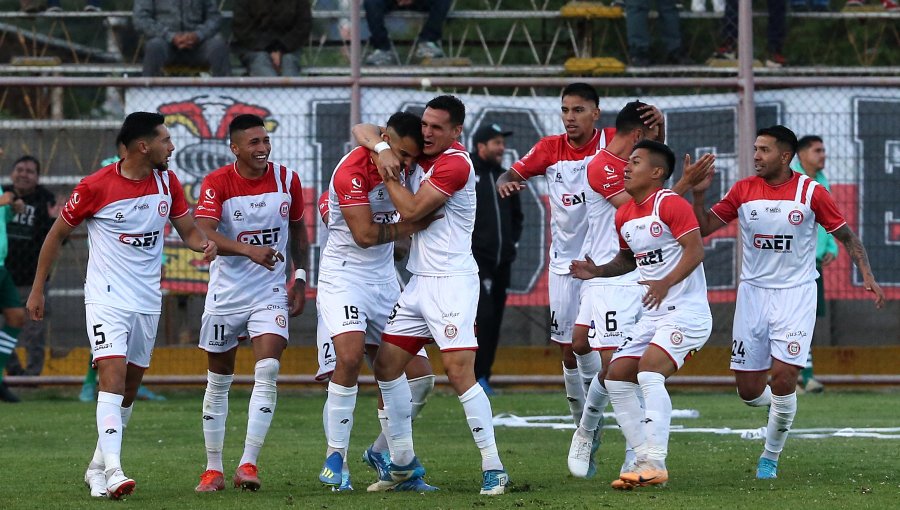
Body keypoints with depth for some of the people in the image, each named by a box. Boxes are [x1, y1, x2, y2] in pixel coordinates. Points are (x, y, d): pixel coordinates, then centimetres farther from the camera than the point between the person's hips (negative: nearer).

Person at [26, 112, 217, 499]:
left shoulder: (167, 181, 3)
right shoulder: (96, 187, -11)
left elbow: (187, 229, 13)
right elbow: (57, 235, 0)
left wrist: (204, 244, -11)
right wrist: (37, 290, 1)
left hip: (148, 302, 6)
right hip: (107, 297, -6)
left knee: (129, 390, 10)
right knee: (113, 377, -20)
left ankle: (97, 467, 25)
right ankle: (113, 473, -28)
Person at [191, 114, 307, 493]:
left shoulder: (287, 180, -2)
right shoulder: (217, 183, -11)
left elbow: (298, 231, 14)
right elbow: (203, 233, -25)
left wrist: (300, 278, 8)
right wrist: (250, 251, -38)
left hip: (271, 290, 1)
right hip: (226, 289, -1)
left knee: (268, 370, -18)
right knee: (218, 381, 8)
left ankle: (248, 464, -18)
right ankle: (213, 469, 18)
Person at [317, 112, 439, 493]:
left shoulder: (399, 161, 3)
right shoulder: (352, 170, -19)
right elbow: (366, 235, -20)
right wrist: (416, 225, -14)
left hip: (384, 280, 7)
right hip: (344, 276, -7)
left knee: (418, 376, 3)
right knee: (350, 356, -28)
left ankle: (383, 453, 22)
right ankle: (335, 459, -17)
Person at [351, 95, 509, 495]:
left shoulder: (455, 164, -15)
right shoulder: (415, 151, 9)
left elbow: (411, 210, -17)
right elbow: (363, 130, 14)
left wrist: (388, 175, -5)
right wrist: (382, 148, -7)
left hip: (452, 281, -9)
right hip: (420, 280, 9)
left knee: (459, 372, -16)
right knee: (387, 364, 10)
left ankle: (493, 468, -13)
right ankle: (402, 462, 21)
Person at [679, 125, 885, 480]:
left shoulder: (810, 192, -6)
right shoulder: (743, 190, 1)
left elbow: (846, 236, 2)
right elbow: (703, 228, 6)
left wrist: (867, 275, -9)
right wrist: (698, 194, -10)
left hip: (795, 294, -3)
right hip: (753, 291, 3)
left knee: (783, 377, -15)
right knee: (749, 390, 0)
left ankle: (771, 456, 4)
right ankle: (782, 406, 36)